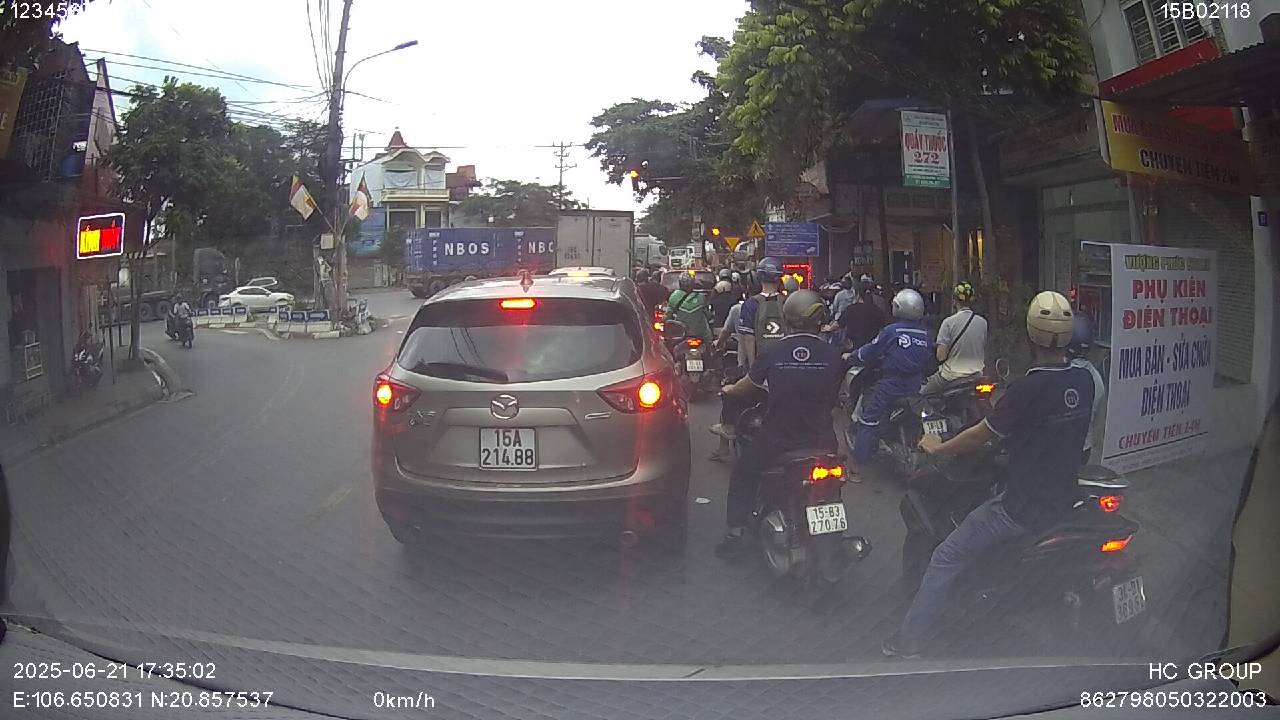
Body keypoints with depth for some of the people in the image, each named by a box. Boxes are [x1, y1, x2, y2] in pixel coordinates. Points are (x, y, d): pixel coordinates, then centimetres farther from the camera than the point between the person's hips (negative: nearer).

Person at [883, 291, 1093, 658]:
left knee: (946, 558, 2)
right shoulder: (1084, 381, -3)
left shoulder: (1028, 387, -24)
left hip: (1022, 509, -8)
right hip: (1064, 499, 8)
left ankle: (909, 640, 7)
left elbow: (979, 437, -14)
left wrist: (938, 447, 3)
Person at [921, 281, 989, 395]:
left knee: (920, 391, 11)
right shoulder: (983, 322, -1)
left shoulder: (949, 322, -14)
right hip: (976, 376, 5)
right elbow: (985, 351, 11)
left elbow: (941, 356, -15)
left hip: (951, 376, -4)